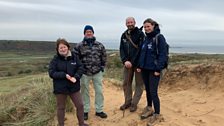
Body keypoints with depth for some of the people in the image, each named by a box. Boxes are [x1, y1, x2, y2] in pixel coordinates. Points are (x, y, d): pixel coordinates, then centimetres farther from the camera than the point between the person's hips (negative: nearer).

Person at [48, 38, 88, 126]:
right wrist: (65, 75, -22)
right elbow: (51, 73, -12)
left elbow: (80, 68, 0)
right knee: (61, 107, 12)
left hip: (74, 86, 3)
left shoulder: (74, 57, 0)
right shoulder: (55, 59, -7)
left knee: (80, 105, 9)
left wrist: (75, 77, -17)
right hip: (60, 88, -2)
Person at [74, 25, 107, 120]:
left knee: (99, 91, 6)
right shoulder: (79, 46, -4)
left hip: (97, 72, 2)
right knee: (85, 92, 10)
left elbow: (104, 56, 12)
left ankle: (99, 110, 22)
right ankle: (85, 111, 25)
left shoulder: (99, 45, 3)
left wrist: (102, 67, 7)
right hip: (85, 73, -2)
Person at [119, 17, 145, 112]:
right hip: (127, 63, 5)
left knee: (139, 84, 3)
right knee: (126, 83, 10)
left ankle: (134, 103, 13)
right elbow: (121, 49, 6)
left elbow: (140, 50, -15)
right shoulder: (124, 35, 10)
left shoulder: (140, 34, -7)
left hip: (138, 63, -5)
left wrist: (132, 62, -18)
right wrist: (125, 61, -10)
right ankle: (127, 102, 23)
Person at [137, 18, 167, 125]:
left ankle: (157, 114, 11)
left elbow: (162, 54, -14)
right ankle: (149, 108, 32)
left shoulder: (159, 37, -9)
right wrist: (140, 66, 11)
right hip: (144, 69, 7)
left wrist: (158, 69, -18)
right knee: (147, 90, 16)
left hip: (154, 70, -7)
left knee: (153, 92, -3)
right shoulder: (146, 38, 12)